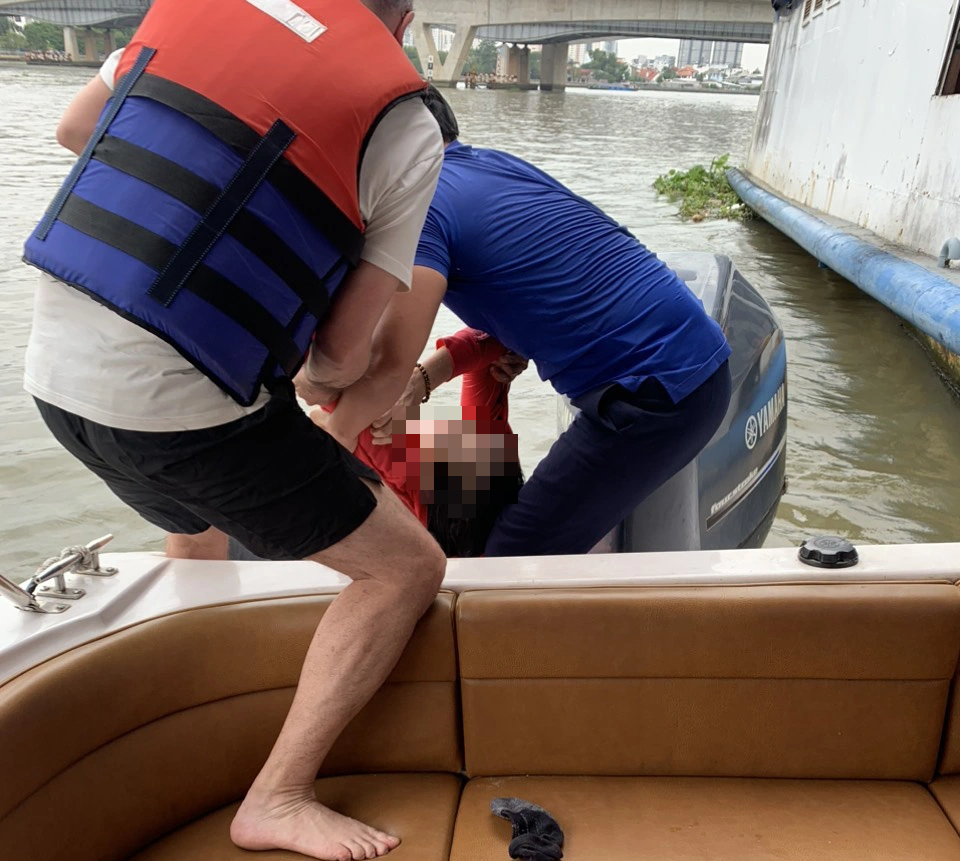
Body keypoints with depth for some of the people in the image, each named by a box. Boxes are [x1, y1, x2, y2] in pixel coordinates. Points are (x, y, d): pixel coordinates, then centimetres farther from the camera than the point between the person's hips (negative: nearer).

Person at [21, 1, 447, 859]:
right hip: (182, 405, -7)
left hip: (55, 369, 8)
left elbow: (75, 128, 22)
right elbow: (343, 353, -5)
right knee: (407, 568, 7)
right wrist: (320, 380, 18)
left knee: (198, 529, 35)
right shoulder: (409, 131, -5)